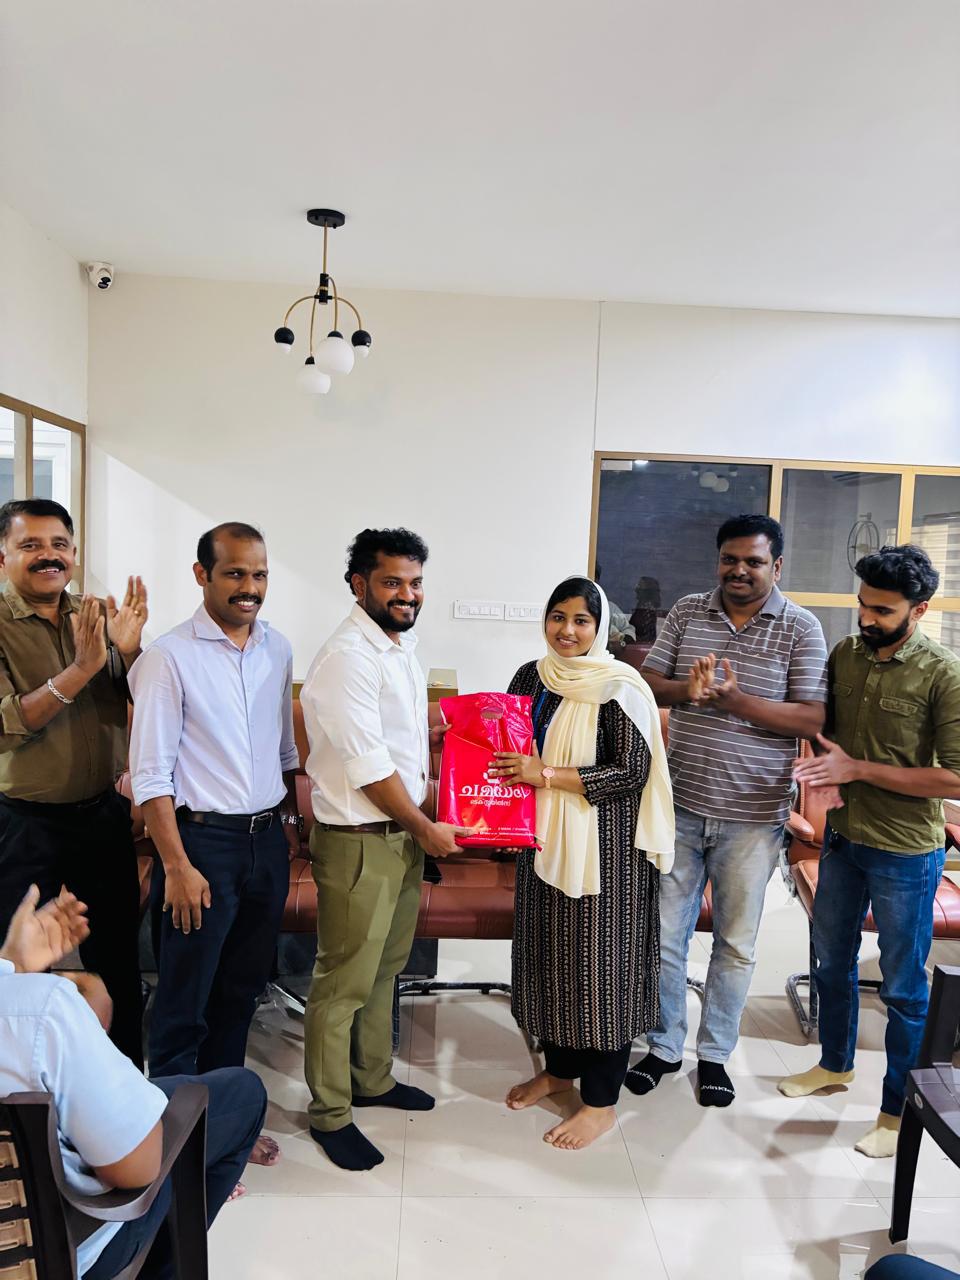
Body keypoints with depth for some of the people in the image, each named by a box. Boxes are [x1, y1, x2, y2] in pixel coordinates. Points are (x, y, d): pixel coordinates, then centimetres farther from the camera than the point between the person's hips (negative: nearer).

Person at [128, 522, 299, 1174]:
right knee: (185, 1002, 7)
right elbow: (150, 771, -13)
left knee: (242, 989, 19)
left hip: (266, 839, 6)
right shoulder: (170, 656, -12)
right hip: (203, 840, -5)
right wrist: (176, 866, -15)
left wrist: (289, 820, 14)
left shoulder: (278, 649, 6)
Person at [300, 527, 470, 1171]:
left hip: (404, 832, 9)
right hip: (358, 840, -9)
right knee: (344, 982, 6)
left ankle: (373, 1079, 41)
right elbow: (367, 764, -21)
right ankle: (331, 1113, 24)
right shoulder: (348, 657, -20)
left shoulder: (403, 644, 9)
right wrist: (426, 828, -12)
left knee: (385, 968, 22)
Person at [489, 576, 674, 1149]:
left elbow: (631, 773, -19)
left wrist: (547, 775, -22)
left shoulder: (619, 688, -14)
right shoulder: (531, 677, 5)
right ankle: (558, 1067, 38)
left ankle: (601, 1101, 21)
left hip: (604, 848, -6)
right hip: (545, 841, 6)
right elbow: (510, 747, 18)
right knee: (550, 953, 17)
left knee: (600, 962, 4)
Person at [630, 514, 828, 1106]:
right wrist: (685, 690, -21)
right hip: (681, 805, 2)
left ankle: (715, 1053, 34)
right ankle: (665, 1046, 32)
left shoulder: (802, 629, -5)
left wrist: (734, 699, -24)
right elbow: (648, 682, 1)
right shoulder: (687, 612, 3)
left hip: (752, 816, -2)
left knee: (737, 943, 14)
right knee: (665, 933, 11)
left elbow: (812, 719, -12)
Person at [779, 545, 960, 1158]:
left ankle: (899, 1110, 28)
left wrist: (858, 768, -23)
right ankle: (835, 1064, 43)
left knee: (904, 986, 10)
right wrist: (827, 768, -6)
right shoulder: (844, 655, 0)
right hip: (842, 837, 6)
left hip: (906, 853, -6)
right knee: (832, 961, 21)